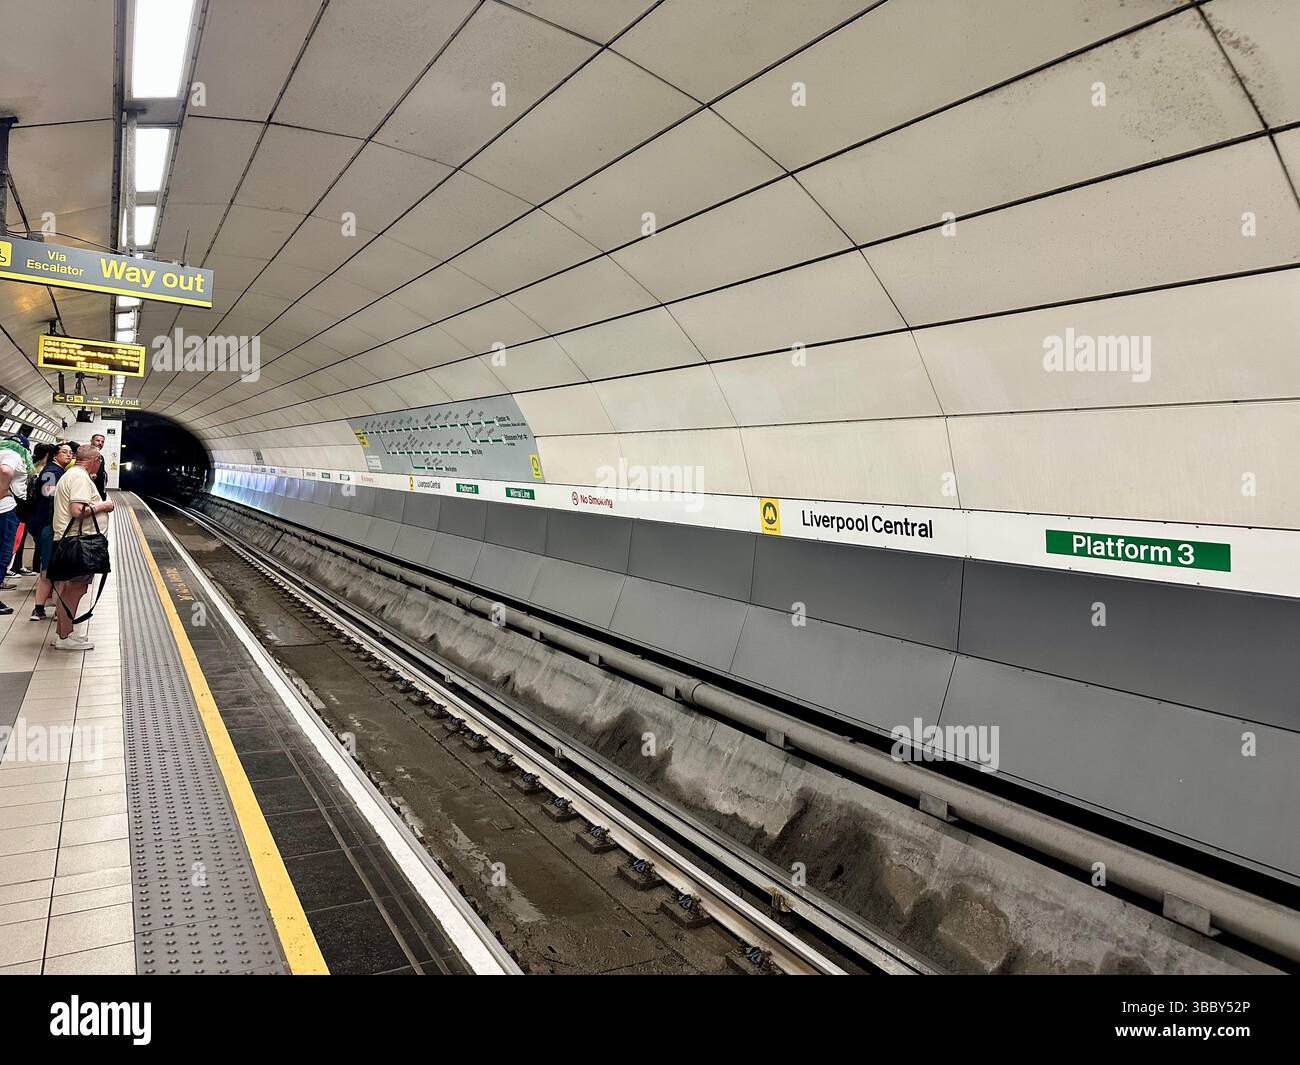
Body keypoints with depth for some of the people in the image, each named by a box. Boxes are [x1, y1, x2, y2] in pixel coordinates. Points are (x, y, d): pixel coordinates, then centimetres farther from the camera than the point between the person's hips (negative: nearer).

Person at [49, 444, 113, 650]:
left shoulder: (70, 474, 21)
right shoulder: (80, 477, -14)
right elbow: (78, 510, -25)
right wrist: (102, 506, -11)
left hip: (68, 540, 11)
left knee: (68, 585, 18)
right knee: (73, 586, -7)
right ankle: (65, 637, -4)